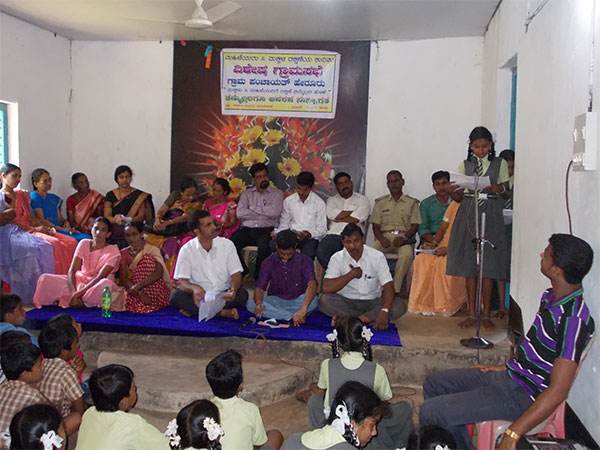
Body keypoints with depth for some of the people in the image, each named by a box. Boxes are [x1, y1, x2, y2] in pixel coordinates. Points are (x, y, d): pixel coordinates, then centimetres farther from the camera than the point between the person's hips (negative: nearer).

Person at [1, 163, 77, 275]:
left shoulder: (21, 194, 20)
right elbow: (9, 222, -11)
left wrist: (43, 228, -1)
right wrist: (34, 229, -17)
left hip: (31, 229, 8)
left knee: (71, 242, -12)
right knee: (53, 243, -33)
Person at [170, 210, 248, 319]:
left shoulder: (227, 244, 2)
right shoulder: (187, 250, -1)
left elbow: (236, 275, -1)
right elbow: (182, 282, -7)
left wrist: (233, 290, -26)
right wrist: (194, 288, -32)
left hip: (223, 295, 1)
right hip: (199, 297, -1)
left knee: (243, 293, -28)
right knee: (176, 295, -27)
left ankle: (193, 310, -25)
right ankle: (222, 312, -30)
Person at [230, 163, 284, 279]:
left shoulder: (277, 193, 12)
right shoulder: (247, 193, 19)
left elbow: (275, 212, -8)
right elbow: (240, 213, 1)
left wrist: (253, 209, 0)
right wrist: (264, 214, -2)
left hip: (266, 230, -2)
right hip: (247, 229, 2)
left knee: (264, 247, -36)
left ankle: (258, 277, -12)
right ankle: (243, 273, -6)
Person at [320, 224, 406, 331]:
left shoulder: (377, 256, -8)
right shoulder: (337, 258, -8)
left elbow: (388, 286, -15)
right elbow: (326, 288, -18)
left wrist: (385, 312, -32)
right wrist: (352, 274, -20)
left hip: (372, 302, 1)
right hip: (346, 302, -1)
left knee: (400, 306, -25)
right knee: (325, 301, -30)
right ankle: (370, 318, -19)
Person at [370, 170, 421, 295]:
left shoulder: (412, 202, 13)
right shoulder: (380, 202, 19)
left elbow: (415, 226, 4)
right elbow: (375, 226, 12)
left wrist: (403, 237, -16)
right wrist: (381, 239, -10)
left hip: (404, 239, -1)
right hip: (385, 237, 2)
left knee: (407, 254, -36)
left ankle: (395, 288, -29)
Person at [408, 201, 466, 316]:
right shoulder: (454, 205, 13)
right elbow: (443, 228, 16)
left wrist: (448, 249, -23)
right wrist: (434, 244, 0)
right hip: (445, 246, 6)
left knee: (445, 263, -36)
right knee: (422, 260, -19)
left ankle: (446, 306, -20)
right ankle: (424, 303, -15)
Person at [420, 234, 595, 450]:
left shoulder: (573, 320, -27)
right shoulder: (550, 297, 3)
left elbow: (557, 391, -28)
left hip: (522, 395, -10)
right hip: (508, 375, 10)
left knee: (431, 411, -18)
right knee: (433, 383, 15)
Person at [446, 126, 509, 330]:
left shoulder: (500, 164, 6)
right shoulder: (464, 165, 8)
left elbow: (507, 188, 9)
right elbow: (458, 198, 7)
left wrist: (497, 188, -12)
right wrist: (452, 191, -16)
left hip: (490, 215, -1)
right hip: (468, 215, 1)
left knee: (488, 268, -2)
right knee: (469, 267, 2)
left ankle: (486, 315, 7)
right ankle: (472, 314, 10)